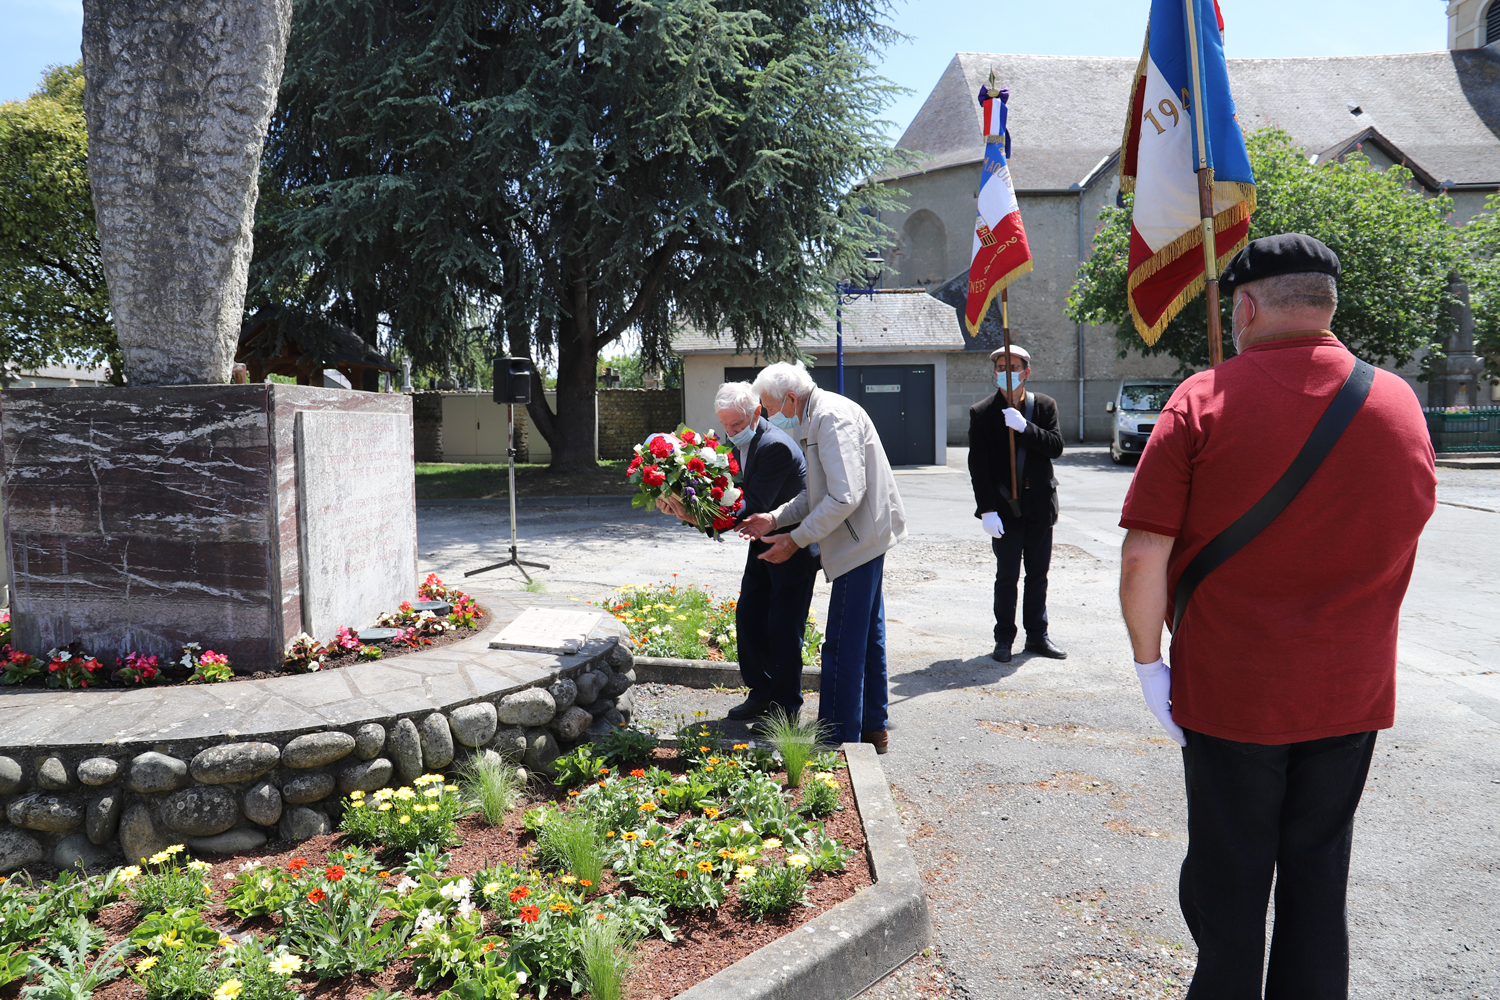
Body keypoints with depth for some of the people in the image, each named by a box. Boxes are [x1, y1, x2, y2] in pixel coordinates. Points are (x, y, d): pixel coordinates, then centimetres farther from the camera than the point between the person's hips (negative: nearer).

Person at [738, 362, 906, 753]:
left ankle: (839, 739, 3)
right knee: (867, 637, 18)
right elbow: (817, 494, 19)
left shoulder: (832, 417, -18)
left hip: (860, 541, -11)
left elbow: (845, 496, -26)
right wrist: (775, 518, 6)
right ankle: (872, 728, 30)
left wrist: (796, 539, -19)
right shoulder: (817, 419, 16)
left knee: (842, 647, -5)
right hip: (868, 539, 11)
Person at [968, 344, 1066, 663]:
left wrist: (1024, 427, -22)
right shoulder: (982, 412, -3)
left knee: (1038, 573, 11)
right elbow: (978, 465, -7)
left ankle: (1037, 635, 22)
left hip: (1040, 503, 3)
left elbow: (1056, 447, -8)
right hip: (1004, 505, -2)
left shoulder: (1045, 406, 4)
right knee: (1007, 576, 1)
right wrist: (987, 509, -14)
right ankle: (1004, 638, 12)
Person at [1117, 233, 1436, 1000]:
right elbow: (1411, 520, 14)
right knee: (1317, 876, 17)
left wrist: (1150, 661, -6)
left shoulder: (1206, 400, -13)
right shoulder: (1400, 403, 0)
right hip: (1353, 693, 4)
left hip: (1229, 690, -3)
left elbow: (1142, 557, -17)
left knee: (1228, 880, 12)